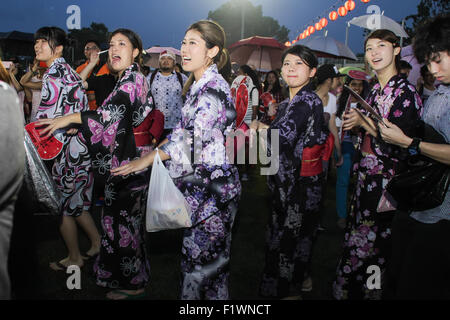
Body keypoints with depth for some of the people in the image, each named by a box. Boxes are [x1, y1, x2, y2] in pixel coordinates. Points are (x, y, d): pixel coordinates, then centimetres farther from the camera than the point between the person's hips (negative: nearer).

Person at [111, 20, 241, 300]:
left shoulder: (214, 87, -16)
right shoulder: (198, 85, 14)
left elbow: (193, 137, -24)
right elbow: (184, 129, 19)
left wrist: (147, 160, -22)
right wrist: (154, 150, 13)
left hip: (213, 184, -9)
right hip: (198, 182, 9)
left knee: (204, 254, 1)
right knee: (195, 250, 17)